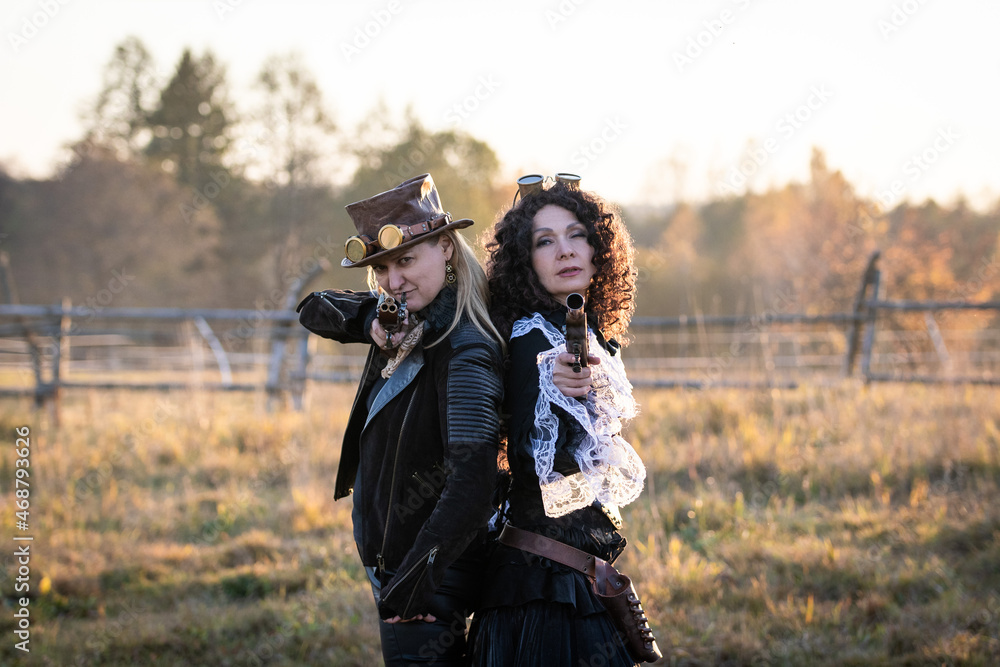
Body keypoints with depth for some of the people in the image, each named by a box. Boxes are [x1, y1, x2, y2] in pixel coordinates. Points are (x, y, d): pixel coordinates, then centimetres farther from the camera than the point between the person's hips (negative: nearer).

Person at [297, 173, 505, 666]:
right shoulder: (407, 324, 3)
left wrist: (408, 587, -28)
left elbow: (471, 489, -31)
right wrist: (371, 320, -11)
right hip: (390, 561, 8)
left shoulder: (466, 352, -23)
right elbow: (314, 311, 11)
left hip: (430, 572, -8)